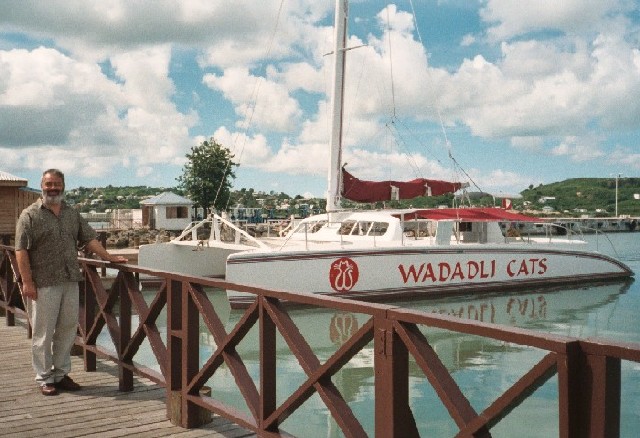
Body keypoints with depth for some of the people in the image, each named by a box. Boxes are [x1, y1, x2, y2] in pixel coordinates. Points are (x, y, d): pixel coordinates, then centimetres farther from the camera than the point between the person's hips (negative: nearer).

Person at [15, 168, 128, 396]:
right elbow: (21, 250, -8)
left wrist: (108, 257, 5)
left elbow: (89, 239, 15)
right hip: (43, 285, -5)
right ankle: (45, 379, 13)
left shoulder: (72, 214, 13)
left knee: (67, 330, 10)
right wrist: (27, 282, -14)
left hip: (70, 282, 5)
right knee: (43, 333, 2)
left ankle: (61, 374, 22)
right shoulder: (30, 215, -4)